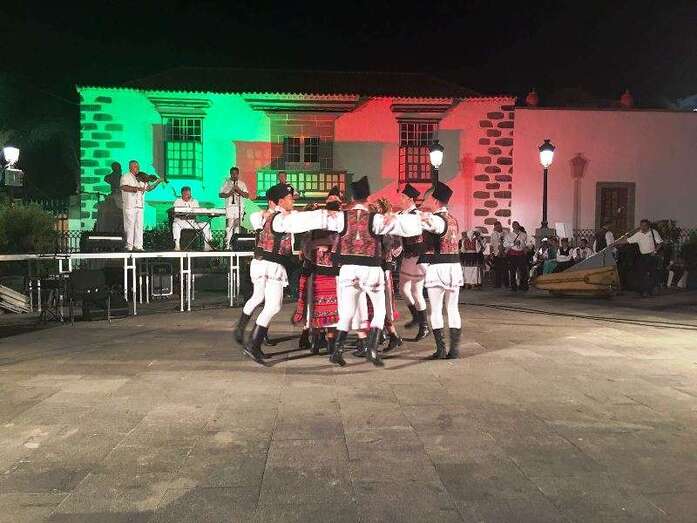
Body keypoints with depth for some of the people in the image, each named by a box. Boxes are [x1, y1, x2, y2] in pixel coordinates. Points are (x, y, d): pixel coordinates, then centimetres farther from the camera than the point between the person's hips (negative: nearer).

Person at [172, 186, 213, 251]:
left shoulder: (195, 201, 14)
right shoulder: (178, 201, 7)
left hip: (193, 222, 3)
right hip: (181, 222, -3)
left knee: (206, 224, -18)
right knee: (175, 225, -37)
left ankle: (207, 246, -18)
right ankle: (177, 246, -35)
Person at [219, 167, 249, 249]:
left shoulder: (242, 184, 11)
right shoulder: (226, 183, 7)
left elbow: (247, 195, 5)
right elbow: (220, 194, 4)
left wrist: (239, 191, -11)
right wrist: (228, 194, -13)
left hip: (239, 208, 2)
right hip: (229, 208, -2)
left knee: (238, 226, 3)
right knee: (229, 226, -10)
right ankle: (227, 245, -9)